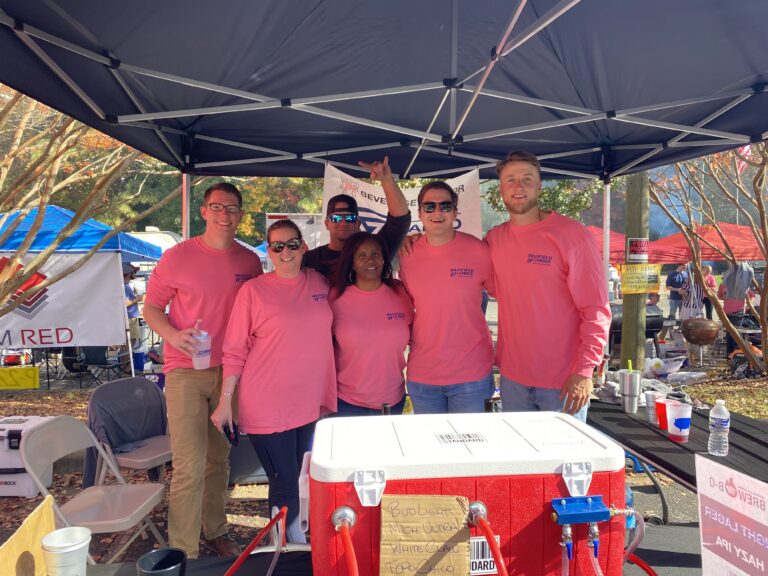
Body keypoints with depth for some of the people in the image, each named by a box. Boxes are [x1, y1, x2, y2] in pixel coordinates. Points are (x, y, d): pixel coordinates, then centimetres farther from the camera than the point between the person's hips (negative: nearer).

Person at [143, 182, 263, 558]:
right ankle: (183, 551, 12)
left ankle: (215, 531, 35)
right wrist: (173, 334, -19)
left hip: (230, 372, 4)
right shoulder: (178, 256, -7)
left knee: (219, 459, 16)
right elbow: (150, 307, 0)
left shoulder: (251, 261, 3)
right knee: (189, 467, -5)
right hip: (186, 372, -4)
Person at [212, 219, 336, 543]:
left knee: (291, 481, 19)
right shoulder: (254, 290, -8)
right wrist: (225, 402, -8)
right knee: (285, 485, 2)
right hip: (266, 407, -4)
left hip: (308, 403, 5)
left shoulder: (320, 284, 4)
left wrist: (327, 396, 12)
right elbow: (234, 352, -5)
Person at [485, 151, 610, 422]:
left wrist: (584, 370, -18)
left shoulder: (571, 233, -10)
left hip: (564, 382, -4)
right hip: (512, 378, 5)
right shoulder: (494, 239, 4)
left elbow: (596, 309, -11)